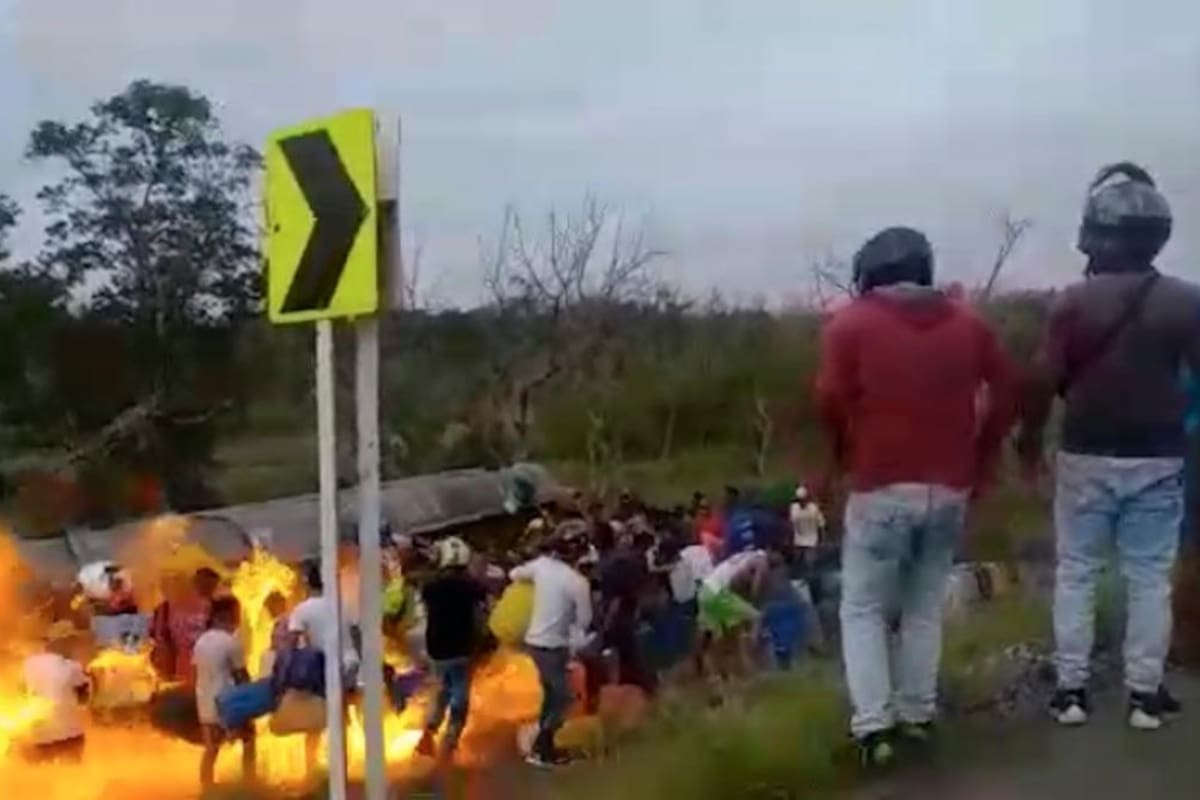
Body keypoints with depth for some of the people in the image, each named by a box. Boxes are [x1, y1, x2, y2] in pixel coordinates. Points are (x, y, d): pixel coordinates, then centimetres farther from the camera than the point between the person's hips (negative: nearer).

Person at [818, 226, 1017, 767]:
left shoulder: (852, 322, -1)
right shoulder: (967, 322, 10)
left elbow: (830, 401, -10)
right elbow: (1007, 391, 6)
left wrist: (842, 456, 6)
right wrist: (981, 461, 12)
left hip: (882, 489, -3)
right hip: (949, 489, 4)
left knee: (863, 610, 7)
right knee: (925, 608, 17)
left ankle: (873, 725, -2)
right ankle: (918, 713, 20)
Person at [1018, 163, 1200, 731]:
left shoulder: (1075, 300, -9)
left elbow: (1043, 380, -10)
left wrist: (1029, 439, 4)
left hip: (1086, 457, -1)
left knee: (1076, 573, 10)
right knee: (1150, 577, 9)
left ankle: (1071, 689, 13)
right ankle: (1144, 693, 14)